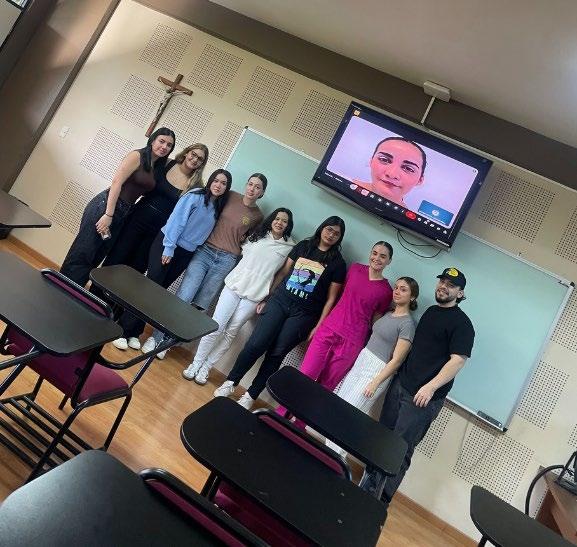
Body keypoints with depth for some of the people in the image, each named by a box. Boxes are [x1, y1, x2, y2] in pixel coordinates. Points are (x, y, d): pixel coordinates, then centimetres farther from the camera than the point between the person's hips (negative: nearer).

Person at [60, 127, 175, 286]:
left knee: (96, 258, 12)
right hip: (105, 206, -7)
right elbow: (116, 182, -15)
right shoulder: (137, 156, -7)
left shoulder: (157, 167, 14)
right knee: (81, 253, -3)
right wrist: (108, 215, -21)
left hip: (122, 214, 7)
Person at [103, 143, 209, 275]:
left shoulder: (195, 185, -5)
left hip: (159, 231, -1)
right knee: (117, 258, 6)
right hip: (139, 217, 1)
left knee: (137, 267, 8)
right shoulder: (167, 164, -2)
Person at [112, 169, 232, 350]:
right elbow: (176, 220, -14)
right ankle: (122, 330, 2)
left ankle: (134, 332, 18)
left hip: (186, 253, 5)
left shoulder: (218, 208, 9)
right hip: (167, 245, -5)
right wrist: (168, 248, -17)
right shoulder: (195, 195, -9)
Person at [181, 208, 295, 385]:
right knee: (215, 327, -3)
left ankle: (206, 367, 18)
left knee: (230, 333, 5)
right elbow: (242, 252, 21)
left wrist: (267, 298, 1)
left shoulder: (290, 247, 2)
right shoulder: (257, 236, 7)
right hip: (234, 286, 1)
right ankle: (195, 363, 12)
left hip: (254, 297, -1)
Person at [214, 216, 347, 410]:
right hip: (278, 301, 2)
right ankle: (230, 382, 12)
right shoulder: (303, 246, 8)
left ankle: (251, 395, 15)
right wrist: (267, 298, 11)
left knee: (276, 354, 0)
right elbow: (283, 272, 13)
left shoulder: (337, 263, 1)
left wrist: (318, 326, -4)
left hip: (303, 314, -1)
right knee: (255, 344, -7)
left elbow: (330, 298, 0)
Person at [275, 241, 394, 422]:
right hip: (328, 329, 2)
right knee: (304, 375, -6)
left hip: (351, 342, -1)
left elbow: (374, 321, 7)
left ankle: (297, 427, 18)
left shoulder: (386, 291, -1)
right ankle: (279, 416, 7)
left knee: (324, 387, 5)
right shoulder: (355, 268, 5)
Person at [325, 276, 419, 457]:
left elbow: (396, 360, -16)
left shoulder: (407, 324, -14)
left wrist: (375, 383, -18)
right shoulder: (388, 314, 9)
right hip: (361, 361, 8)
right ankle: (329, 447, 21)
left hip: (377, 371, -7)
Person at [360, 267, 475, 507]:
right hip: (400, 384, 7)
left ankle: (380, 502, 13)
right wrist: (399, 369, 18)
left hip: (424, 397, -7)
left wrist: (431, 387, -26)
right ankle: (366, 487, 27)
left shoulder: (461, 323, -8)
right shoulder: (430, 311, 16)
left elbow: (458, 360, -17)